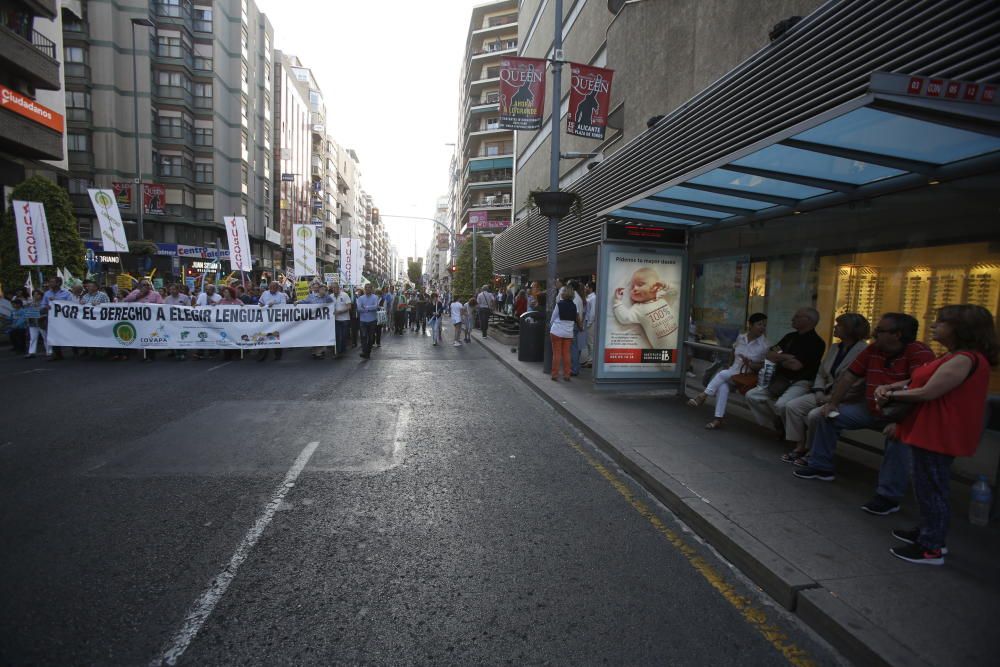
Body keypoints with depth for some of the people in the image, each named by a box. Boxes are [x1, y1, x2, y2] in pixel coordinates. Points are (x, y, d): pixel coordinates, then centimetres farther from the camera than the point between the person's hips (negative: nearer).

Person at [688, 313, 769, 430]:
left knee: (722, 374, -30)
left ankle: (703, 396, -16)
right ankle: (718, 419, -32)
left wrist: (750, 364, -23)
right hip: (732, 372, 3)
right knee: (723, 386, -29)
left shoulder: (765, 345, -8)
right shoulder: (740, 338, 5)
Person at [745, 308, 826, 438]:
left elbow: (796, 365, -19)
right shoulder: (790, 336, 13)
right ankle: (778, 424, 6)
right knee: (752, 396, -2)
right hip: (781, 381, 8)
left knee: (781, 405, -34)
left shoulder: (816, 342, -11)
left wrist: (779, 359, -1)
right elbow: (769, 355, 8)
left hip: (801, 383, -8)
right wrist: (786, 357, -10)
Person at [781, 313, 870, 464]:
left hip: (847, 400, -8)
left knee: (814, 415, -27)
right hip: (827, 394, 8)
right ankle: (800, 447, -1)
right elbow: (821, 374, 17)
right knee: (792, 406, -8)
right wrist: (819, 392, -1)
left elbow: (857, 385, -23)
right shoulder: (834, 348, 13)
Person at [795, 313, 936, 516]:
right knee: (828, 415, 1)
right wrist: (833, 403, -1)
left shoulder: (919, 353, -22)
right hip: (871, 410, 7)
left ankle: (889, 496, -24)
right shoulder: (873, 349, -1)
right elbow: (849, 376, 4)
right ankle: (821, 466, 13)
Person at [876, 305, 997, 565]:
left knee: (930, 488, -1)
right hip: (933, 433, 10)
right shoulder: (953, 357, 13)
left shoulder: (964, 360, -20)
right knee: (929, 486, 20)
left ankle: (932, 548, 10)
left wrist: (891, 395, -10)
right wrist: (889, 387, -4)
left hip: (939, 435, -10)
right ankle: (930, 533, 35)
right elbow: (919, 381, 12)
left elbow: (927, 392, -24)